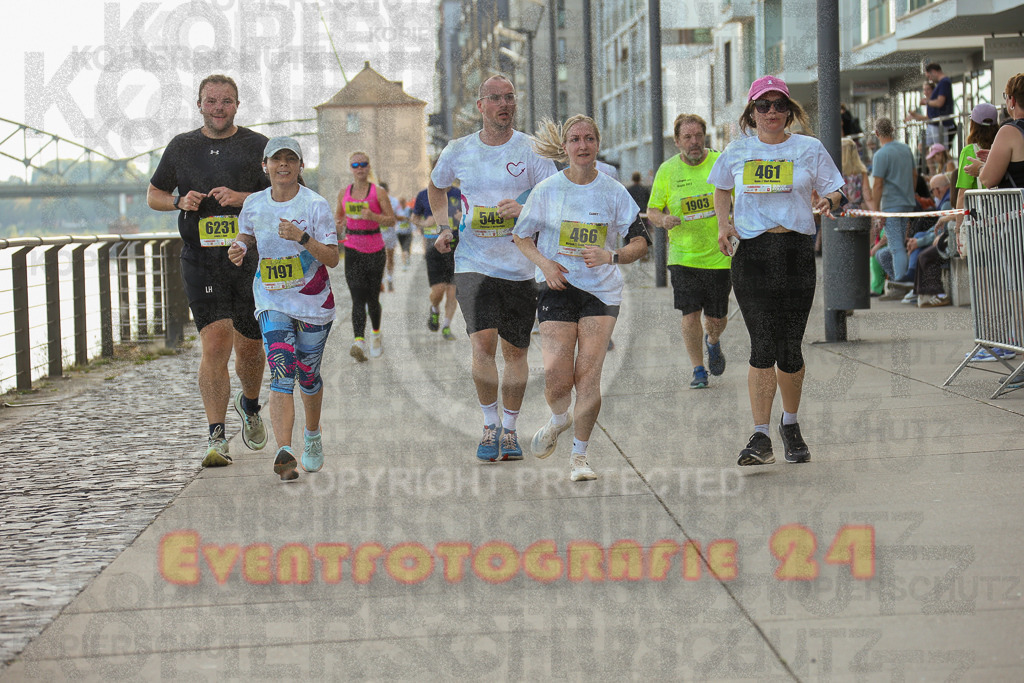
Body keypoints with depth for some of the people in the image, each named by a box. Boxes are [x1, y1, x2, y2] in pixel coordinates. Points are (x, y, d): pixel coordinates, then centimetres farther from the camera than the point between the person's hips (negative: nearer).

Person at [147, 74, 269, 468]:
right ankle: (216, 438, -11)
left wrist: (241, 198, -15)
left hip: (250, 258, 0)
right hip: (201, 261, 0)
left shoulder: (257, 146, 5)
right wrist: (180, 202, -2)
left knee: (248, 346, 9)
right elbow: (154, 195, 20)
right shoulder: (181, 147, 11)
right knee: (215, 344, -12)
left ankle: (250, 406, 41)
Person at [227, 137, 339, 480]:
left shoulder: (316, 205, -10)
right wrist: (239, 247, -2)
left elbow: (332, 258, -13)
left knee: (307, 375, 12)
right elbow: (248, 235, 21)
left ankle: (312, 436, 40)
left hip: (314, 303, -1)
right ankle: (284, 452, -27)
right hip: (272, 301, 1)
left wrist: (301, 237, -27)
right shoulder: (254, 205, 0)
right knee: (281, 372, -17)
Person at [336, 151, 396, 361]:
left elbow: (391, 220, -2)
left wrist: (373, 216, -20)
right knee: (358, 298, -13)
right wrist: (338, 221, -1)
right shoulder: (344, 193, 8)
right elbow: (339, 215, 22)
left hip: (375, 250, -1)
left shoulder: (378, 192, -1)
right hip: (352, 250, 1)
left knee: (372, 298, 7)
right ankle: (359, 341, -26)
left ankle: (376, 334, 34)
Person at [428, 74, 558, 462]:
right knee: (483, 343, -16)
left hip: (521, 266, 0)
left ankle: (509, 429, 23)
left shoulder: (531, 150, -2)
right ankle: (490, 425, 1)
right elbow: (436, 187, 25)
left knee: (515, 352, 7)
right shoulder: (458, 151, 5)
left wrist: (525, 208, -23)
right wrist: (444, 229, 12)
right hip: (474, 264, 0)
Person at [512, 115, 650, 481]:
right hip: (557, 286, 0)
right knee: (557, 376, -11)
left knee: (588, 375, -8)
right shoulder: (548, 189, 0)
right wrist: (545, 263, -10)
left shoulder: (613, 191, 0)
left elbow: (641, 241, -1)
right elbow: (521, 236, 8)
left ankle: (579, 455, 6)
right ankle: (559, 419, 24)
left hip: (601, 290, 0)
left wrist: (611, 256, -21)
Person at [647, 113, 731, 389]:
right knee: (690, 316, -7)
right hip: (683, 256, 0)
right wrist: (663, 219, -16)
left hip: (719, 255, 0)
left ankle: (712, 341, 44)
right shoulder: (667, 170, 1)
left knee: (717, 319, 8)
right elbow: (652, 210, 7)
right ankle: (698, 370, 11)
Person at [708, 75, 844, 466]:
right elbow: (721, 189, 27)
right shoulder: (738, 152, 10)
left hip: (796, 250, 0)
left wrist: (828, 201, -12)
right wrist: (724, 224, 10)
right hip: (751, 252, 0)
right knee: (763, 344, -10)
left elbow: (833, 191, 12)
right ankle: (760, 437, -7)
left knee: (789, 347, 3)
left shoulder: (809, 149, 6)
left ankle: (790, 424, 28)